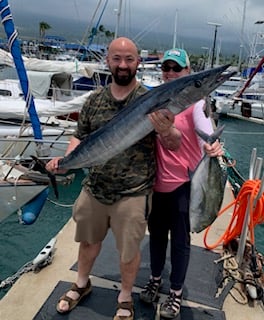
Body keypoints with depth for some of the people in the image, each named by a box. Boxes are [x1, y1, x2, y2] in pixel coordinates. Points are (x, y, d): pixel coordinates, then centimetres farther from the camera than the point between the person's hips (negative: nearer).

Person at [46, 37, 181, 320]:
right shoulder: (95, 100, 1)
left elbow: (174, 145, -12)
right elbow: (81, 137, 9)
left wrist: (166, 132, -35)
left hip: (132, 195, -3)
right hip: (93, 189, 4)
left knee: (128, 251, 13)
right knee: (88, 241, 23)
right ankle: (82, 284, 51)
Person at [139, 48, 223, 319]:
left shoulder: (195, 101, -11)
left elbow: (204, 127, -28)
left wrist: (211, 146, -49)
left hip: (183, 182, -4)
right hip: (155, 180, 5)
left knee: (180, 239, 11)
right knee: (156, 232, 21)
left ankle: (176, 293, 33)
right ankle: (155, 279, 45)